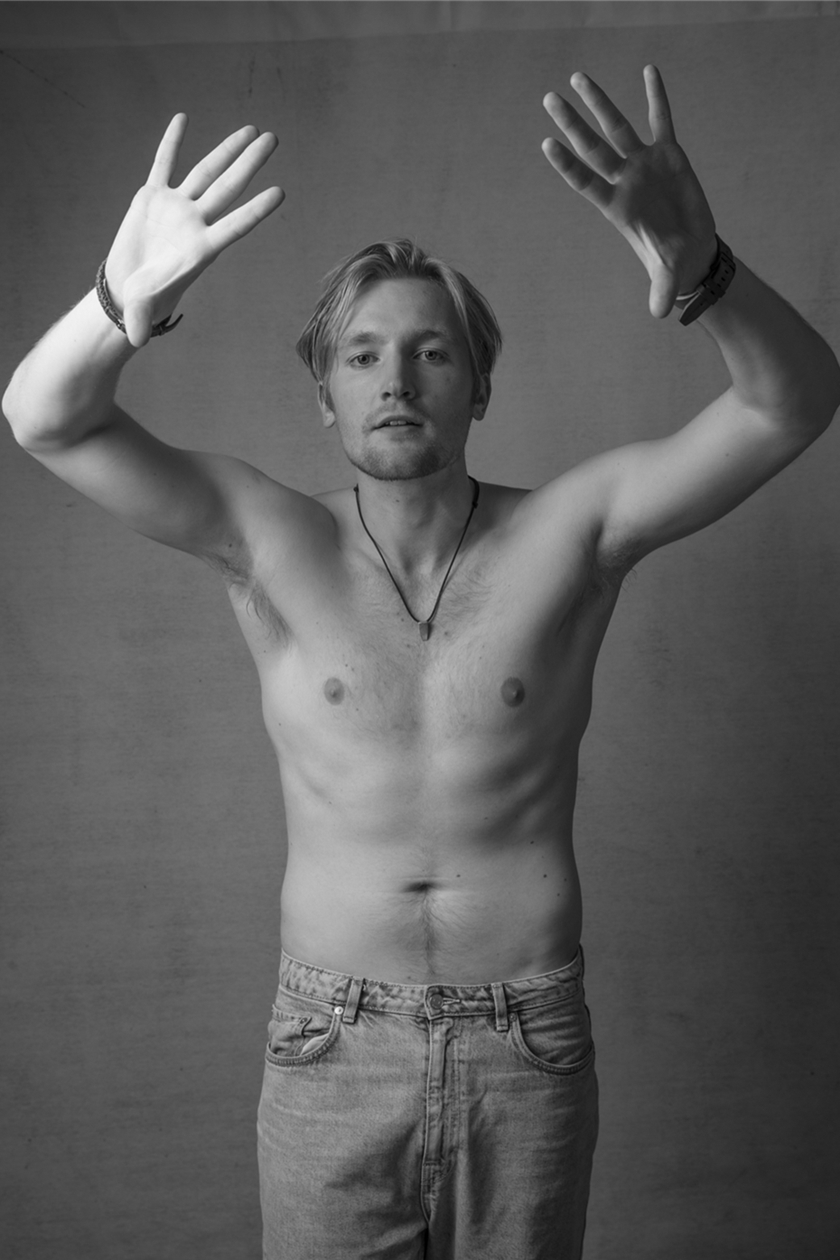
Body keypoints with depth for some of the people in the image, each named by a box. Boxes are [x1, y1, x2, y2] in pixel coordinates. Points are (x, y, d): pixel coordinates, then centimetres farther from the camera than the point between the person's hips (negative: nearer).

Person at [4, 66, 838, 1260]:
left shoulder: (571, 533, -7)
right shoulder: (270, 543, -7)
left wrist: (701, 270, -37)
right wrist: (127, 301, -38)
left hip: (529, 1048, 1)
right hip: (332, 1051, 0)